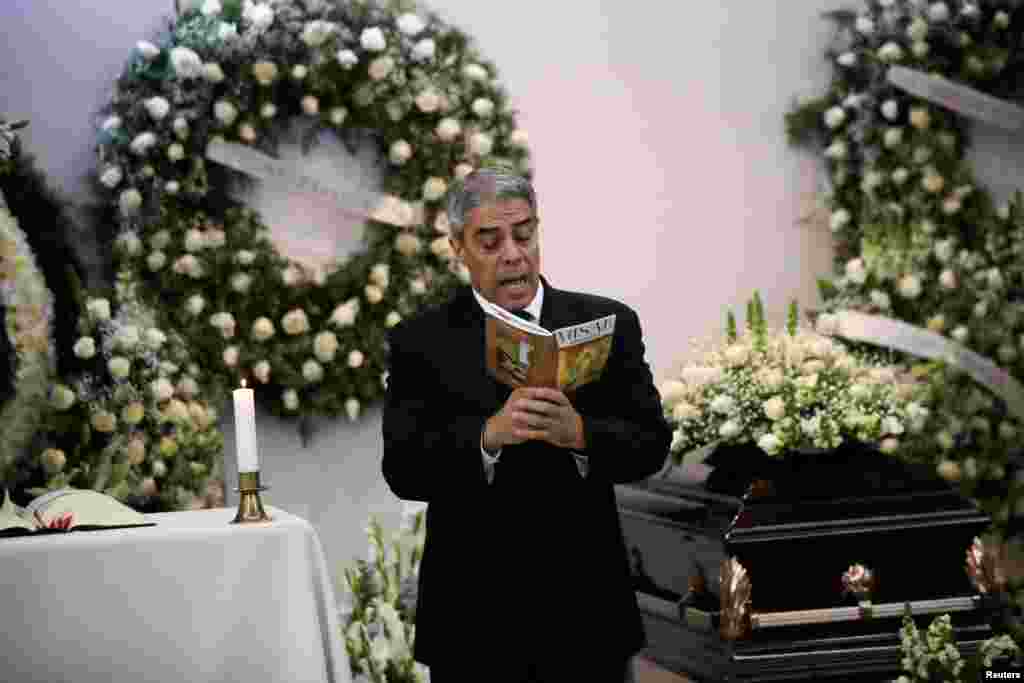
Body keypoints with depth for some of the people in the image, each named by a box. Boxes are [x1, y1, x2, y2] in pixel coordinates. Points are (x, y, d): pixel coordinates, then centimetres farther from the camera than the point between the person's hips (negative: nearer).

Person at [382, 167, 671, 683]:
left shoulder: (607, 324, 4)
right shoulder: (420, 342, 0)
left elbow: (650, 445, -2)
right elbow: (403, 469, -10)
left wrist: (579, 433, -22)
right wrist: (487, 436, -27)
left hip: (585, 610, 1)